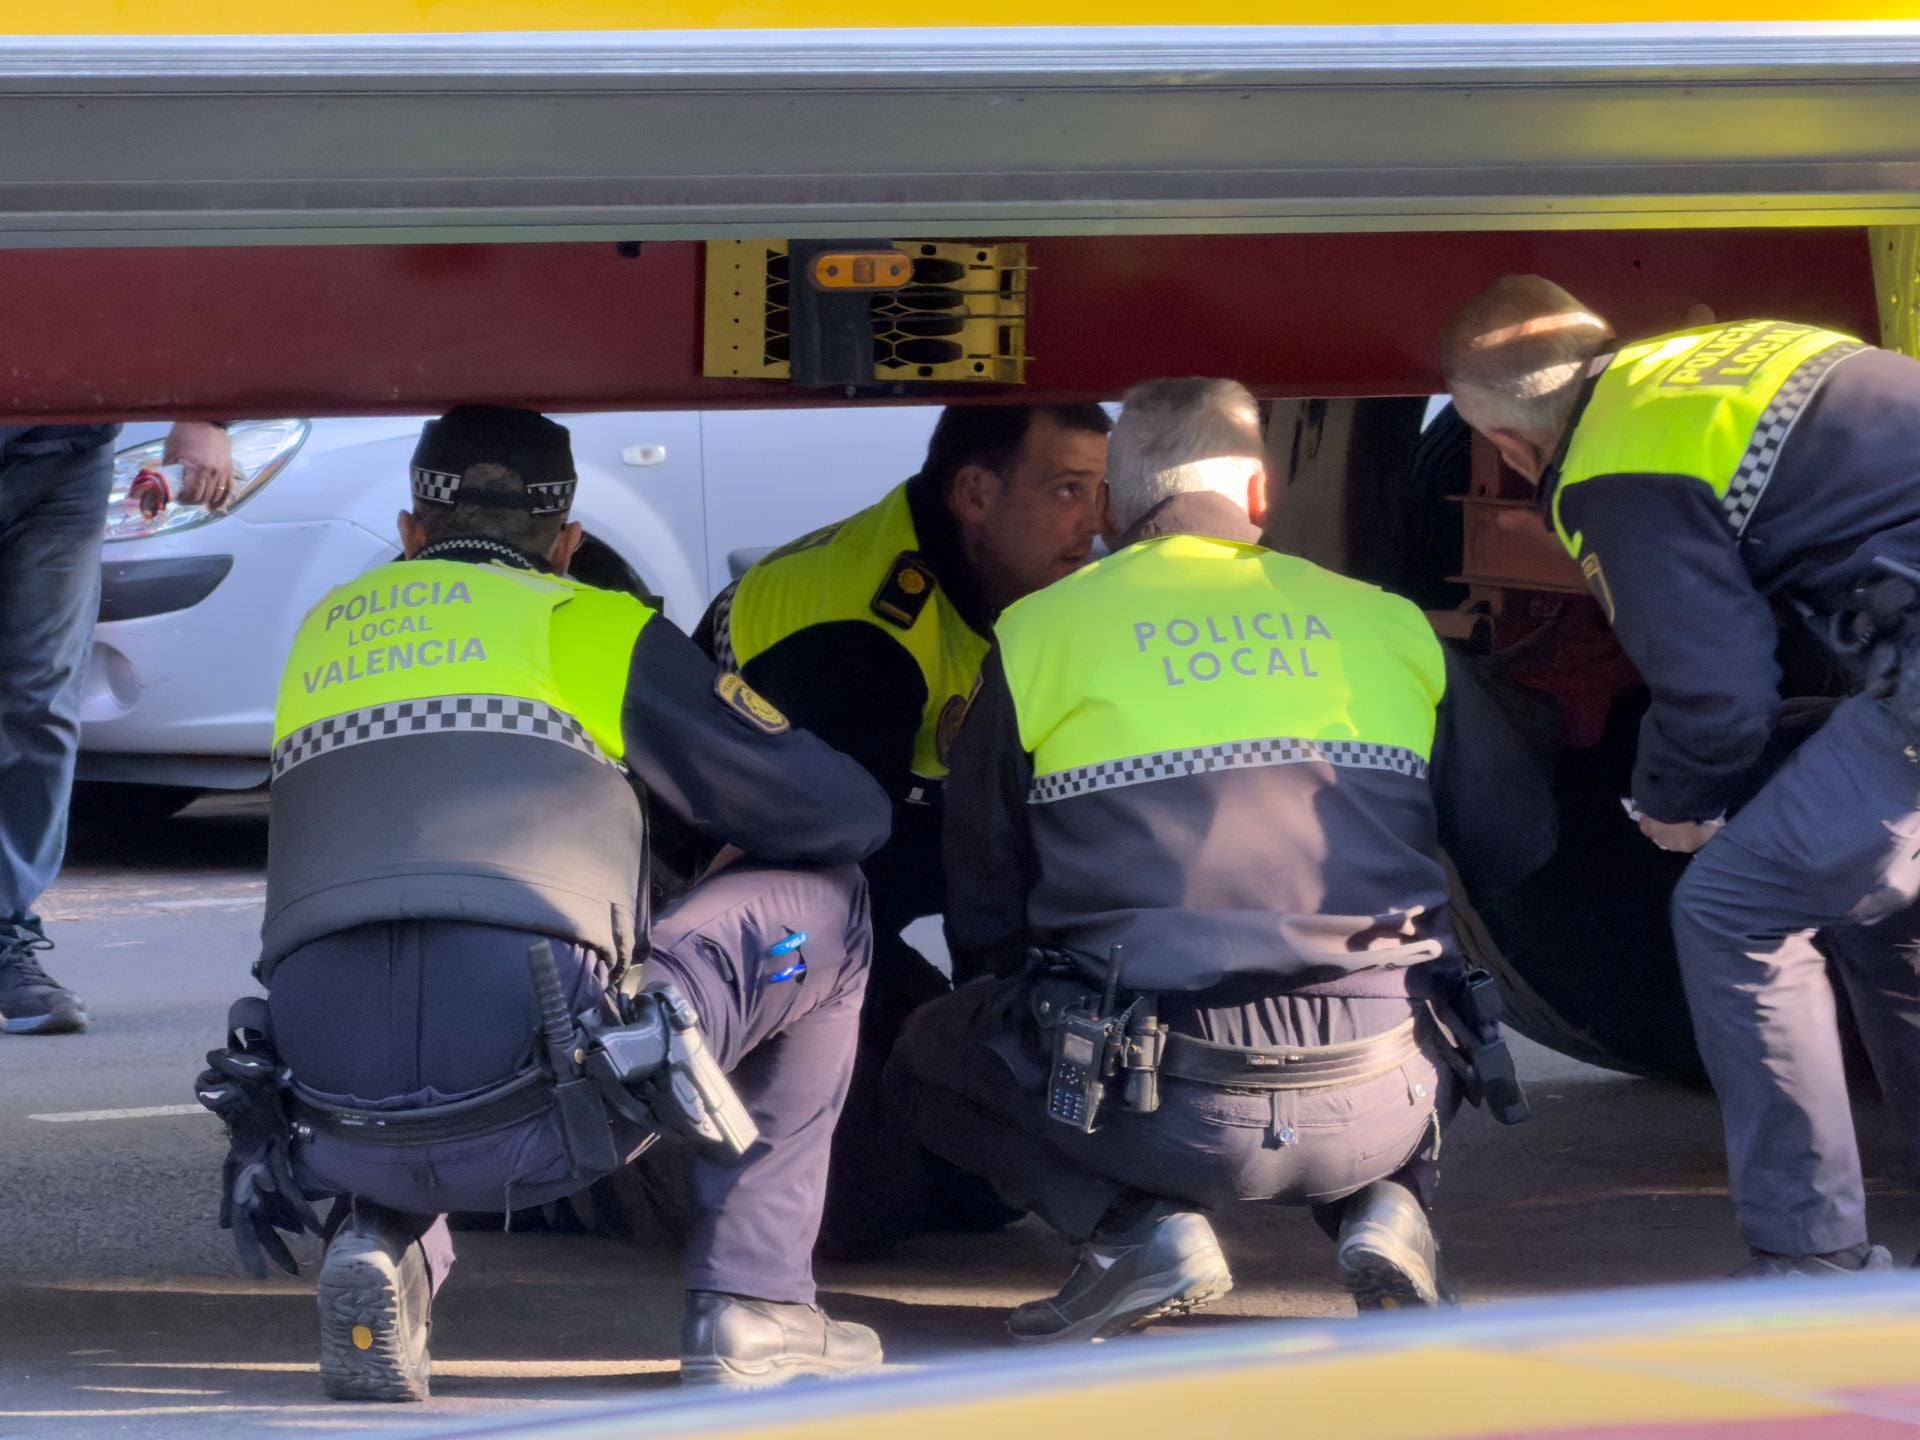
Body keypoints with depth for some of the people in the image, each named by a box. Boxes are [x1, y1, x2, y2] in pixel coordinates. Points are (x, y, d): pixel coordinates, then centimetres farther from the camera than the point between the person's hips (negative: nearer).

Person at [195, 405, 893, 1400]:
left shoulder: (326, 631, 25)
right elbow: (845, 816, 15)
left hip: (345, 1135, 4)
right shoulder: (587, 626, 11)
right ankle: (751, 1304, 14)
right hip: (534, 1119, -4)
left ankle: (382, 1245, 11)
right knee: (819, 903, 19)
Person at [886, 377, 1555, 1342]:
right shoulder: (1388, 625, 12)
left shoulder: (1036, 637, 7)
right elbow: (1518, 843, 13)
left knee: (934, 1056, 25)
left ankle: (1141, 1229, 2)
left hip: (1154, 1116, -2)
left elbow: (983, 911, 13)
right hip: (1377, 1112, 2)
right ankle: (1386, 1208, 7)